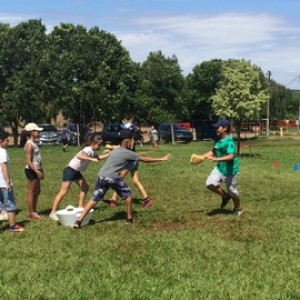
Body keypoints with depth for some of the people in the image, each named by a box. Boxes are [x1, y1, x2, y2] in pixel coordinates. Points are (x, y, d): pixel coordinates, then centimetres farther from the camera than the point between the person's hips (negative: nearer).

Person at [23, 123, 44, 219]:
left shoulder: (34, 143, 13)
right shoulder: (29, 144, -15)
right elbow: (28, 161, -20)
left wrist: (41, 171, 18)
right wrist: (37, 171, -23)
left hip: (36, 170, 10)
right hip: (31, 170, -10)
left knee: (37, 191, 15)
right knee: (31, 192, -2)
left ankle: (34, 211, 24)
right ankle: (31, 213, 6)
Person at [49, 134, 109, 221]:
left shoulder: (93, 152, 9)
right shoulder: (88, 150, -20)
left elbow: (99, 157, 27)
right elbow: (79, 156, -37)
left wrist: (109, 154, 20)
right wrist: (91, 159, -40)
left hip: (76, 171, 10)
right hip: (70, 170, -10)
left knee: (85, 187, 10)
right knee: (63, 191, -11)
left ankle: (80, 207, 20)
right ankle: (53, 213, -12)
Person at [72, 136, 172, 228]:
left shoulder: (114, 151, 22)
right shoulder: (128, 153, 5)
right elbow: (145, 159, 9)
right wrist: (161, 159, 18)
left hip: (101, 176, 6)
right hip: (112, 177, -6)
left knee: (94, 199, 8)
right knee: (127, 194, 15)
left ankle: (79, 220, -1)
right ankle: (129, 218, 23)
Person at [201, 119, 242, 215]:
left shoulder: (229, 141, -23)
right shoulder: (218, 140, 2)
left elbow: (231, 156, -33)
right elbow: (213, 152, 14)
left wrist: (216, 159, -40)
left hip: (230, 171, -7)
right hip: (219, 168, 7)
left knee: (232, 191, 9)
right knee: (210, 183, -11)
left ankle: (237, 209, 36)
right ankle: (225, 196, 14)